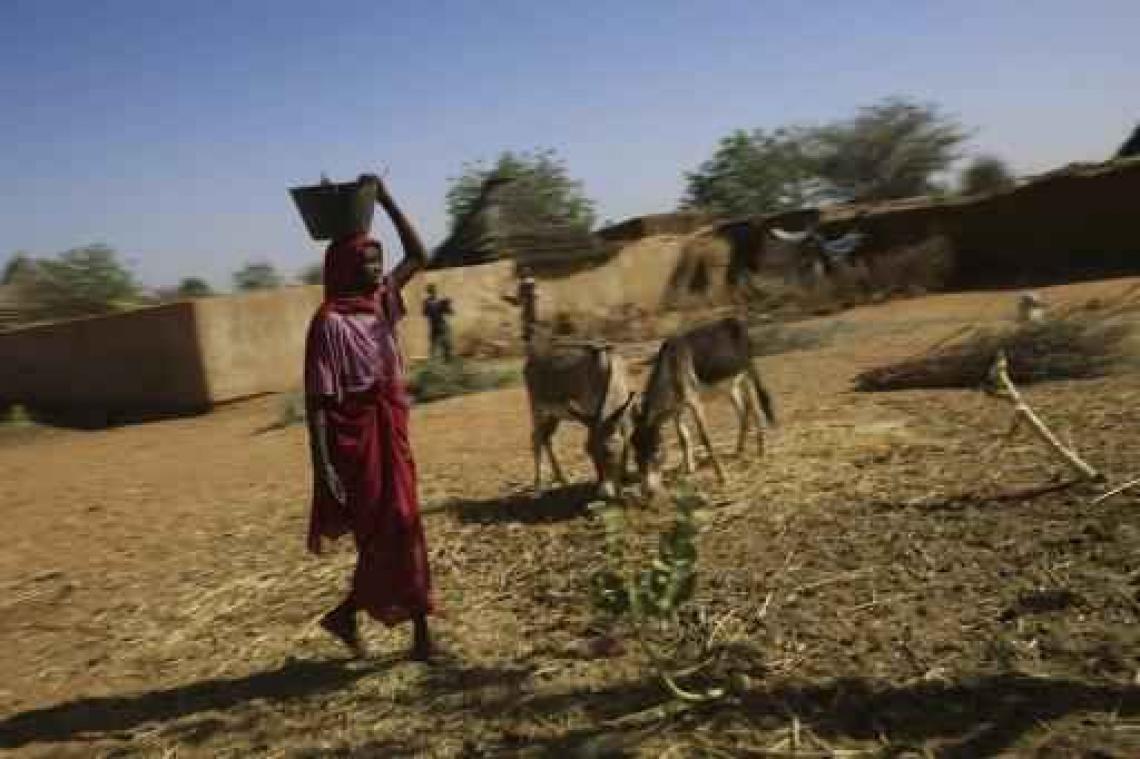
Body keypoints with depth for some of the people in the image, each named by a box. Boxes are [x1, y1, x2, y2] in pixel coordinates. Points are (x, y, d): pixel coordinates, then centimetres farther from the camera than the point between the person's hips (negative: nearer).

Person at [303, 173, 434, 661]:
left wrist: (385, 200, 4)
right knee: (395, 534, 0)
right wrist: (324, 468, -21)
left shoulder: (380, 303, 6)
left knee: (394, 533, 13)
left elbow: (418, 256, 12)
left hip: (390, 437, 8)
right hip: (357, 443, -8)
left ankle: (346, 615, 29)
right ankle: (419, 634, 15)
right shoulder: (330, 322, -15)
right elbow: (317, 401, -17)